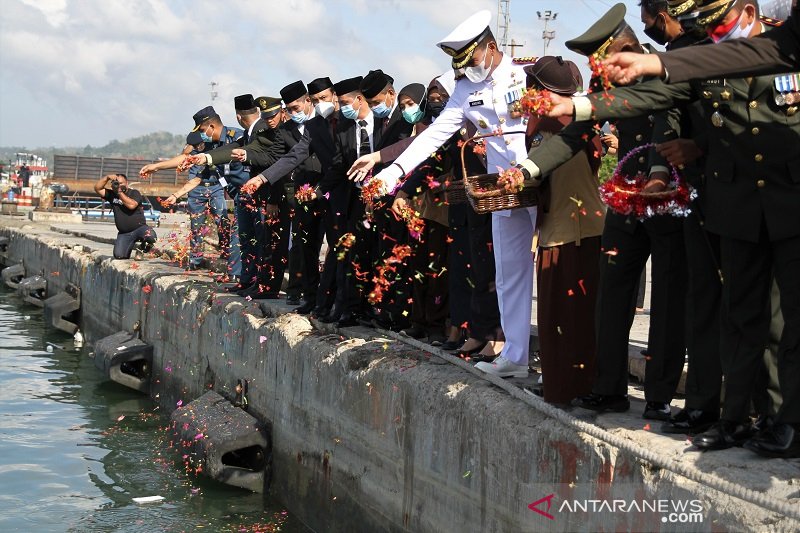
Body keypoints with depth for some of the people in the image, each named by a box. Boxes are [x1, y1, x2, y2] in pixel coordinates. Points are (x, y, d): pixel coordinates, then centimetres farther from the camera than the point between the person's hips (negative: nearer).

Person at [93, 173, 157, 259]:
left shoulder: (134, 193, -3)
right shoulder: (112, 194, 9)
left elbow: (131, 205, -22)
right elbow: (97, 188, -1)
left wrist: (120, 192, -18)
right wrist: (107, 177, -13)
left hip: (139, 228, -3)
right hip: (124, 234, 3)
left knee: (150, 236, -36)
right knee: (119, 255, -14)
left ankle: (144, 245, 2)